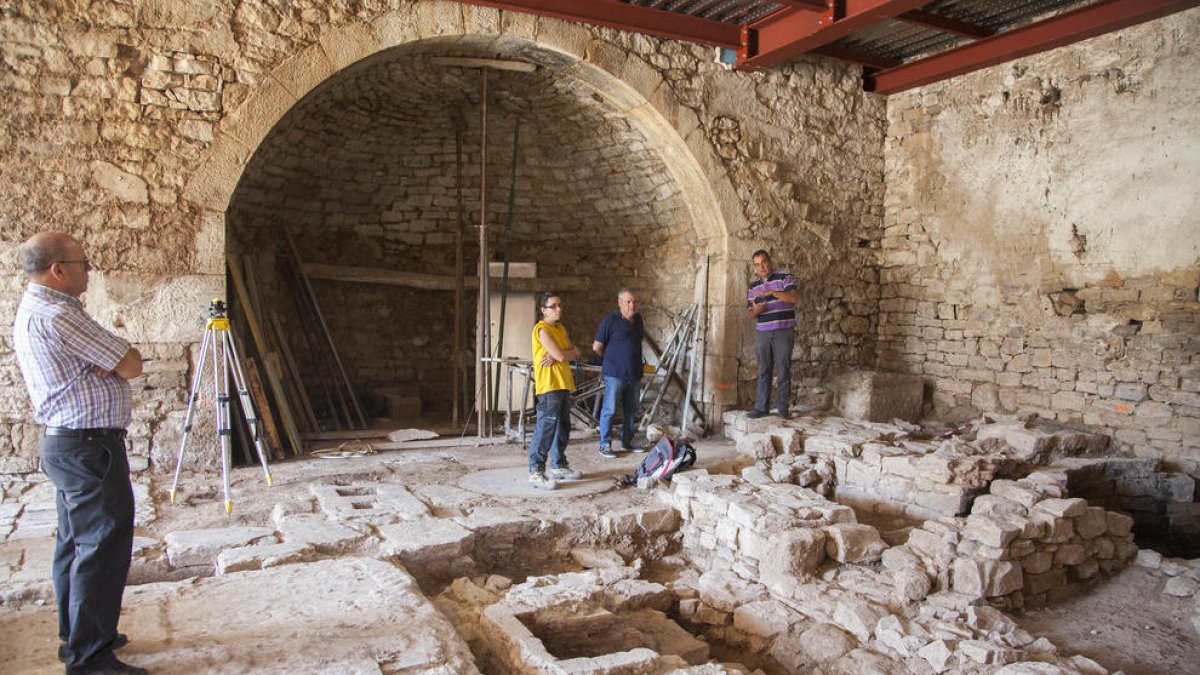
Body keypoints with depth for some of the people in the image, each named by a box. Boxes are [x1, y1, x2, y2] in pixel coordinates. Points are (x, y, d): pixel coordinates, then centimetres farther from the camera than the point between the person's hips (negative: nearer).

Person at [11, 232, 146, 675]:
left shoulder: (29, 311, 15)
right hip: (90, 445, -11)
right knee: (103, 546, -5)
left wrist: (104, 361, -6)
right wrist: (117, 358, 1)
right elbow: (132, 366, -18)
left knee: (75, 541, 17)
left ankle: (76, 638, 28)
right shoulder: (58, 315, -19)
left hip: (64, 443, 11)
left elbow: (108, 363, 13)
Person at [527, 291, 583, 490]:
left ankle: (559, 466, 26)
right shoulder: (542, 329, -11)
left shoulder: (561, 328, 16)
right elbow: (561, 355, -19)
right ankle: (536, 472, -7)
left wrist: (557, 356, -11)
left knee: (563, 427, 14)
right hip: (548, 385, -9)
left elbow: (576, 352, 7)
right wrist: (568, 352, 2)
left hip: (563, 383, 9)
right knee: (545, 428, -10)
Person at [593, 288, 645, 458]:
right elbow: (597, 347, -8)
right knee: (610, 409, -2)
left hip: (634, 373, 7)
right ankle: (605, 445, 6)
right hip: (615, 373, -7)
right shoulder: (610, 320, -11)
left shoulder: (638, 318, 9)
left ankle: (627, 442, 26)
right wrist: (610, 358, 7)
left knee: (631, 409, 14)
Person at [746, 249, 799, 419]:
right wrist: (755, 311, -10)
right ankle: (761, 407, 7)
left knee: (783, 371, -1)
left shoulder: (784, 277, -1)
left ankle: (783, 408, 5)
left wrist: (770, 292, -23)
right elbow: (749, 312, 15)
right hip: (762, 333, 4)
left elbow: (794, 296, -17)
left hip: (783, 331, -4)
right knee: (764, 371, 5)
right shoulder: (753, 286, 13)